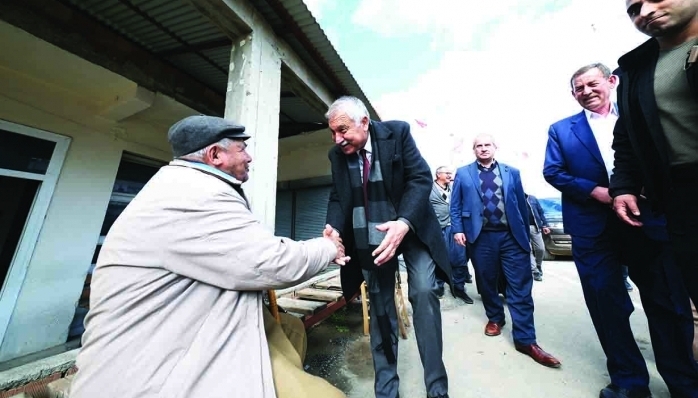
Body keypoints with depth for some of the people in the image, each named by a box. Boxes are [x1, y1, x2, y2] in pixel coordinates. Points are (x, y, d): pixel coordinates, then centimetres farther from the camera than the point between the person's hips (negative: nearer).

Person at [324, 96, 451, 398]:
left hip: (410, 228, -2)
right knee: (379, 306, 10)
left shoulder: (397, 132, -9)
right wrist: (333, 231, -20)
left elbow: (421, 178, -15)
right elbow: (337, 198, 1)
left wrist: (404, 223, -31)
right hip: (369, 238, 3)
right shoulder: (337, 154, 0)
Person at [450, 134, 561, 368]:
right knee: (487, 283, 12)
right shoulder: (463, 173, 7)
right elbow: (455, 205, 3)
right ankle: (495, 318, 34)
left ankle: (525, 340, 13)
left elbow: (522, 205, 12)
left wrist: (526, 235, 11)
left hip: (512, 236, 1)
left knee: (520, 287, 2)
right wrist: (457, 230, -7)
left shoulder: (511, 172, 12)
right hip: (480, 237, -1)